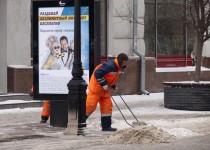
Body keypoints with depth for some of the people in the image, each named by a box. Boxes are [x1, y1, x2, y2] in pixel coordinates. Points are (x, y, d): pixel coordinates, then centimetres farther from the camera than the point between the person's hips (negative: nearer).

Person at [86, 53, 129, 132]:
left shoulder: (118, 67, 8)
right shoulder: (110, 65, -24)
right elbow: (97, 73, -27)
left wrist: (113, 86, 12)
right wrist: (104, 84, -25)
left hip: (104, 90, 10)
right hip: (96, 88, -10)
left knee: (107, 106, 6)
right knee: (90, 105, -9)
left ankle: (106, 126, 11)